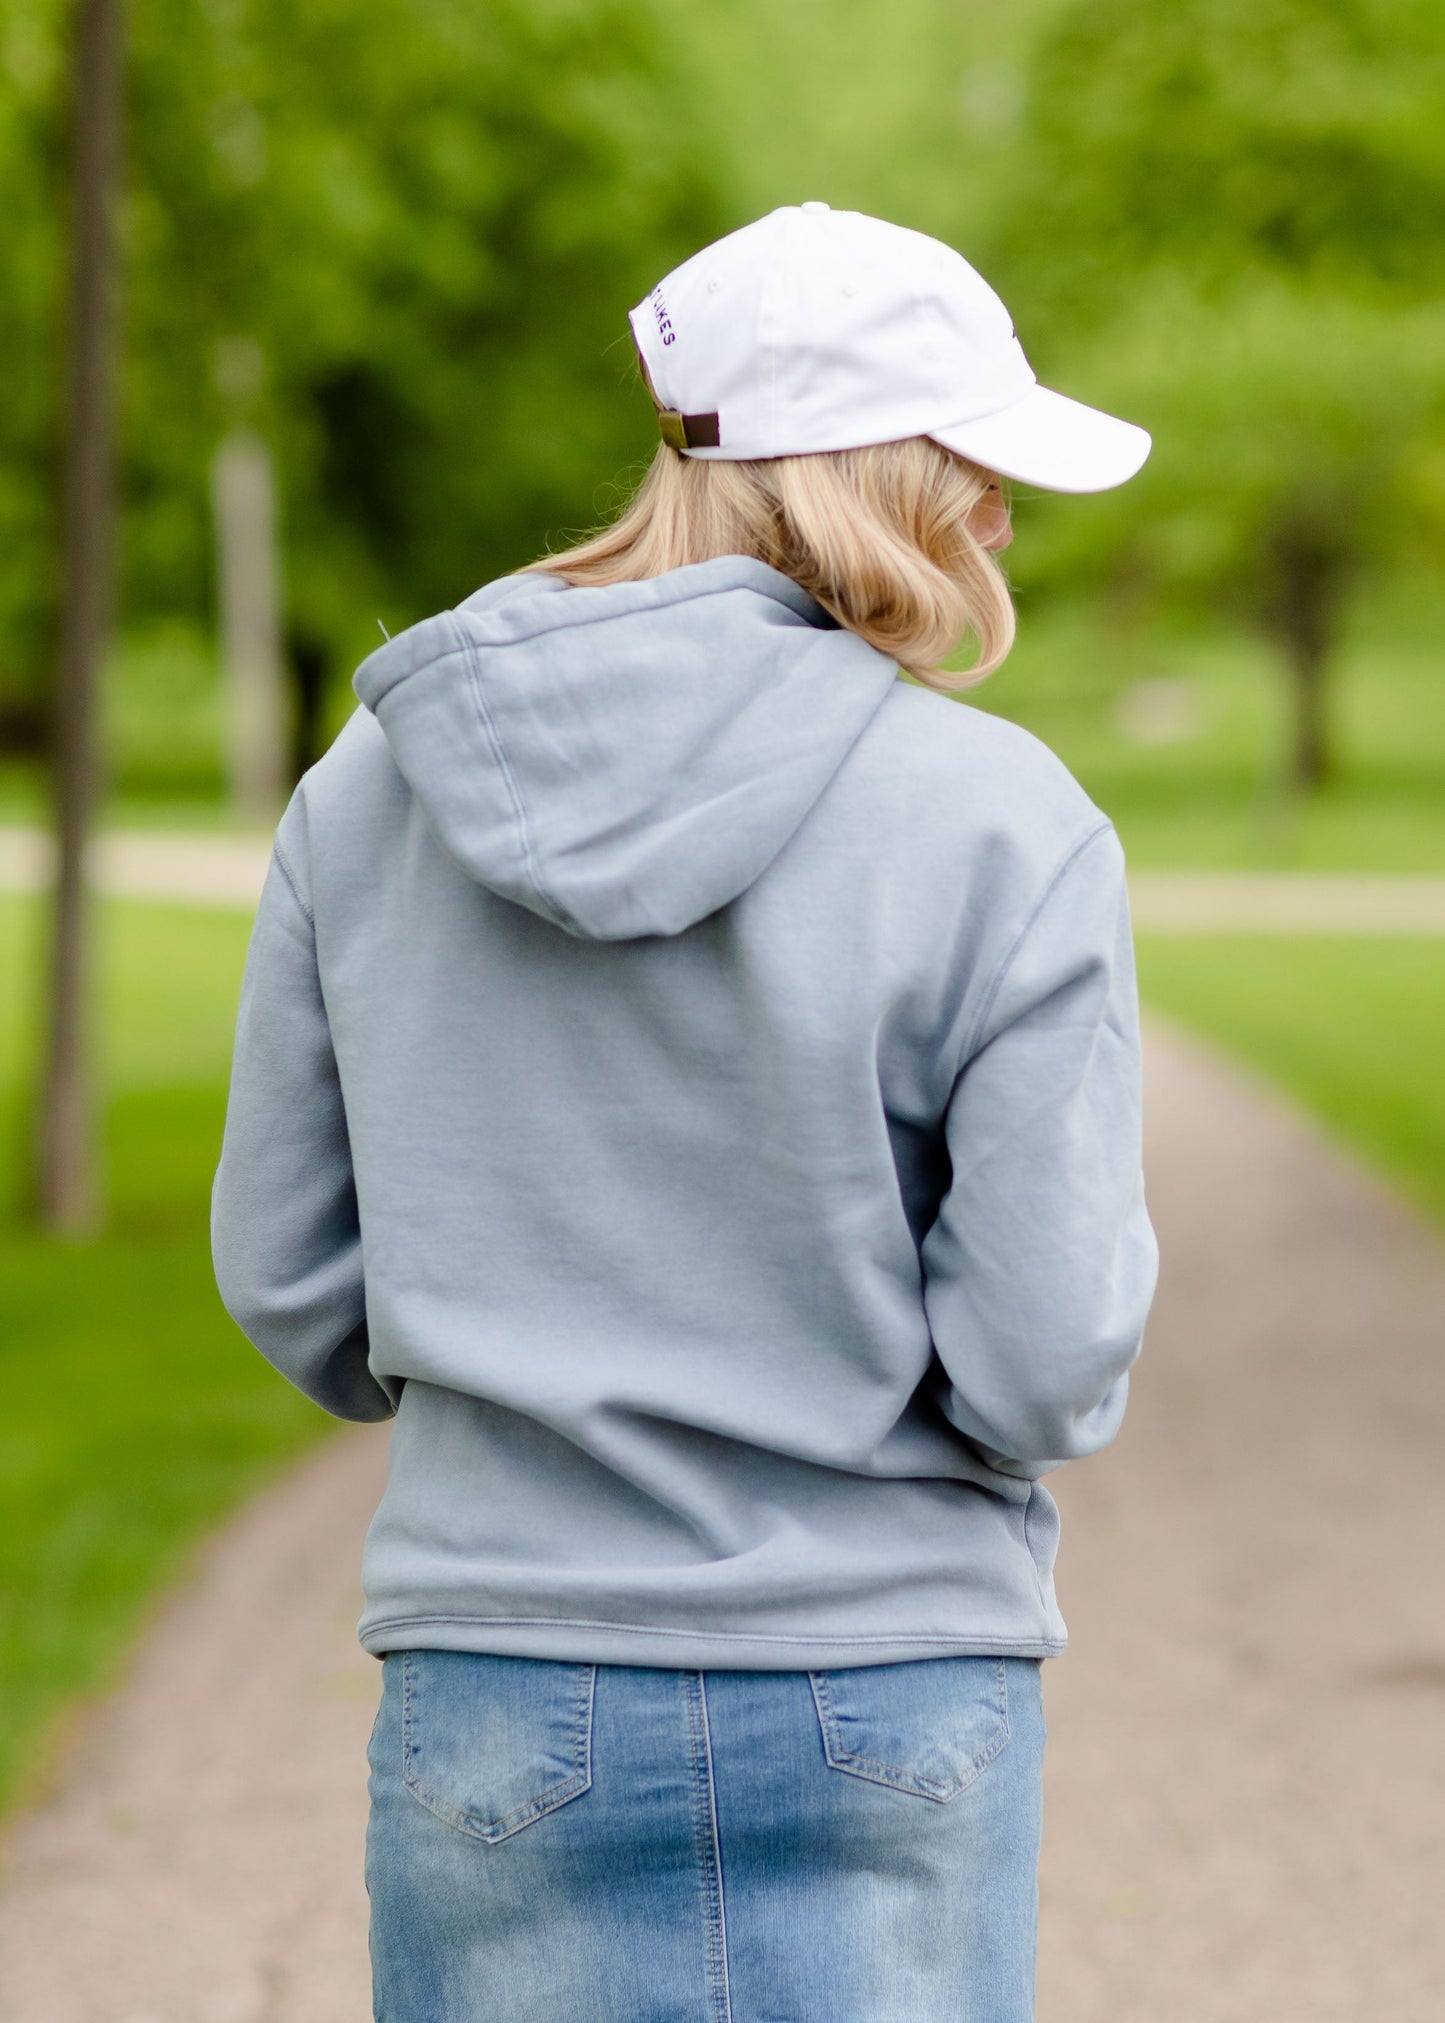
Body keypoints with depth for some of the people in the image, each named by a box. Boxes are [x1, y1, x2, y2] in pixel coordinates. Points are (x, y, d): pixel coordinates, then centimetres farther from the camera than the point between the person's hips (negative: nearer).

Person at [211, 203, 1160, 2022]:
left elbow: (284, 1271, 4)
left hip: (505, 1704, 3)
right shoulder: (1004, 829, -13)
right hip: (890, 1704, -2)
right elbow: (1049, 1364, -14)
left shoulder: (373, 782, -2)